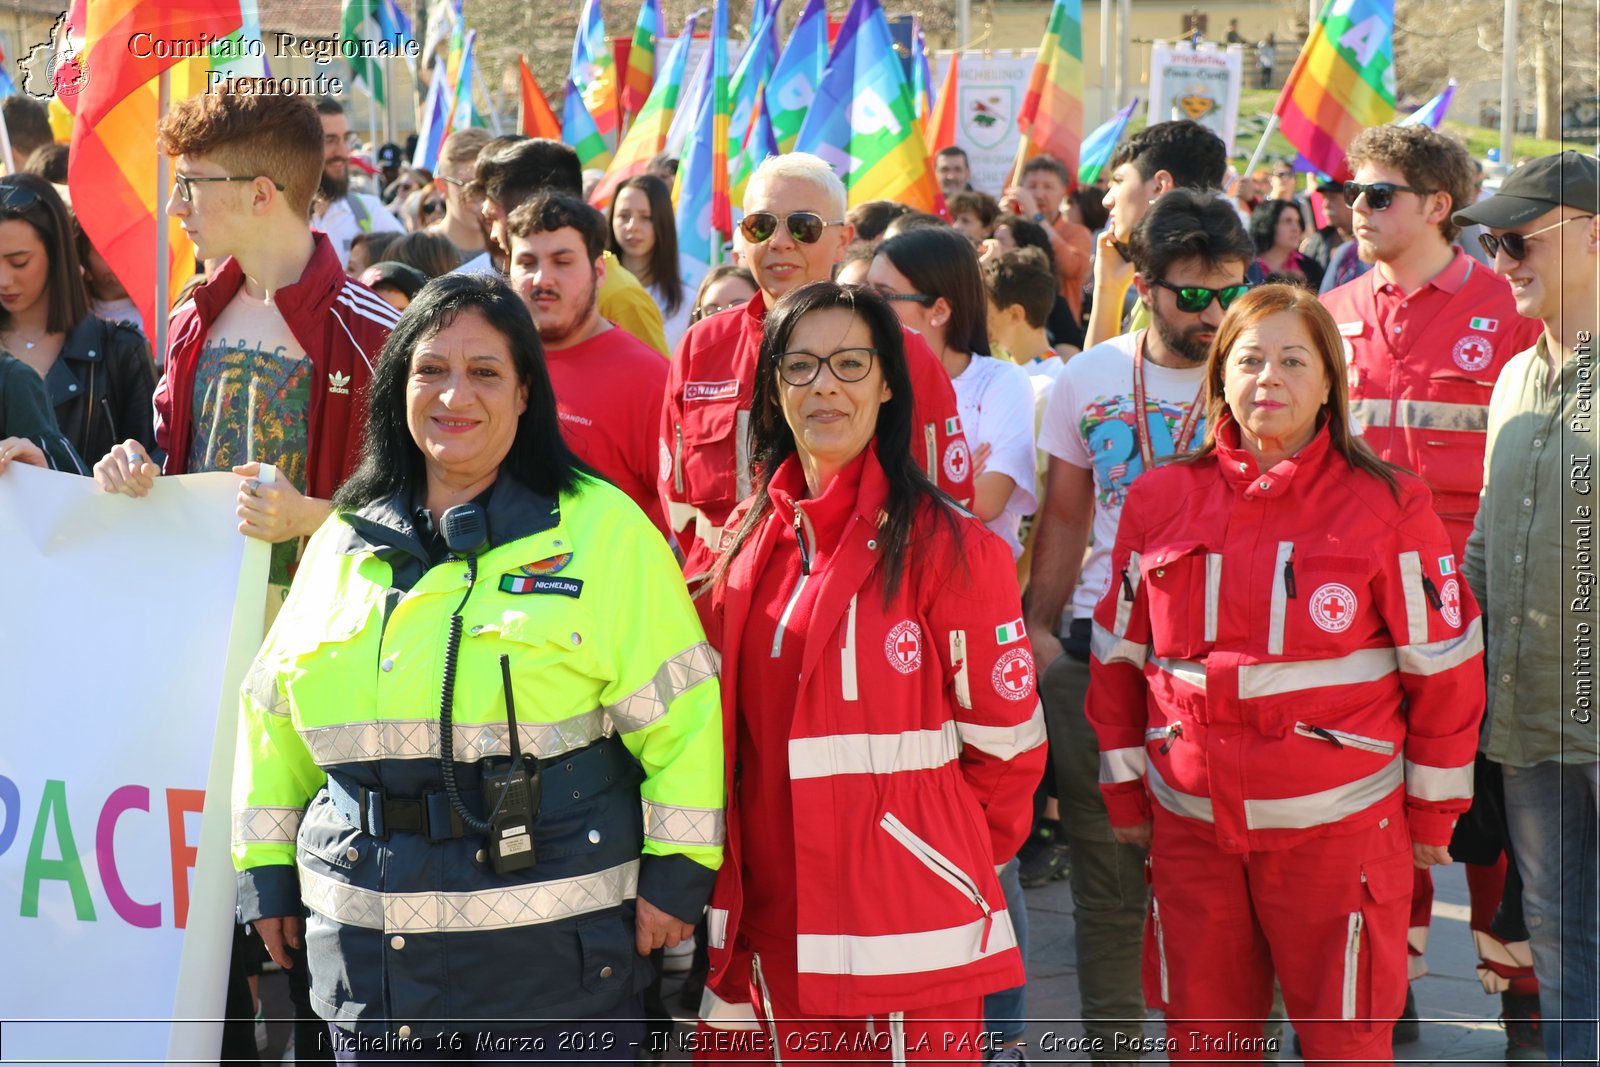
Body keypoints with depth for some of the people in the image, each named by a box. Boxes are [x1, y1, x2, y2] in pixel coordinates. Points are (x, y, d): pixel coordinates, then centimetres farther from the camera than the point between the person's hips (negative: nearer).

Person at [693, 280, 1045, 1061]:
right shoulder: (746, 544, 8)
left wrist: (954, 862, 8)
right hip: (774, 925, 5)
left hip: (909, 936, -4)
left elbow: (1004, 741, -3)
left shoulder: (948, 548, -9)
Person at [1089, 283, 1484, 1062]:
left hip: (1338, 828, -3)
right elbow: (1119, 656, 10)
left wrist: (1433, 813, 2)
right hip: (1192, 826, 3)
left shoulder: (1387, 506, -5)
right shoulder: (1160, 500, 3)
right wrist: (1124, 791, 10)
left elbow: (1443, 667, -1)